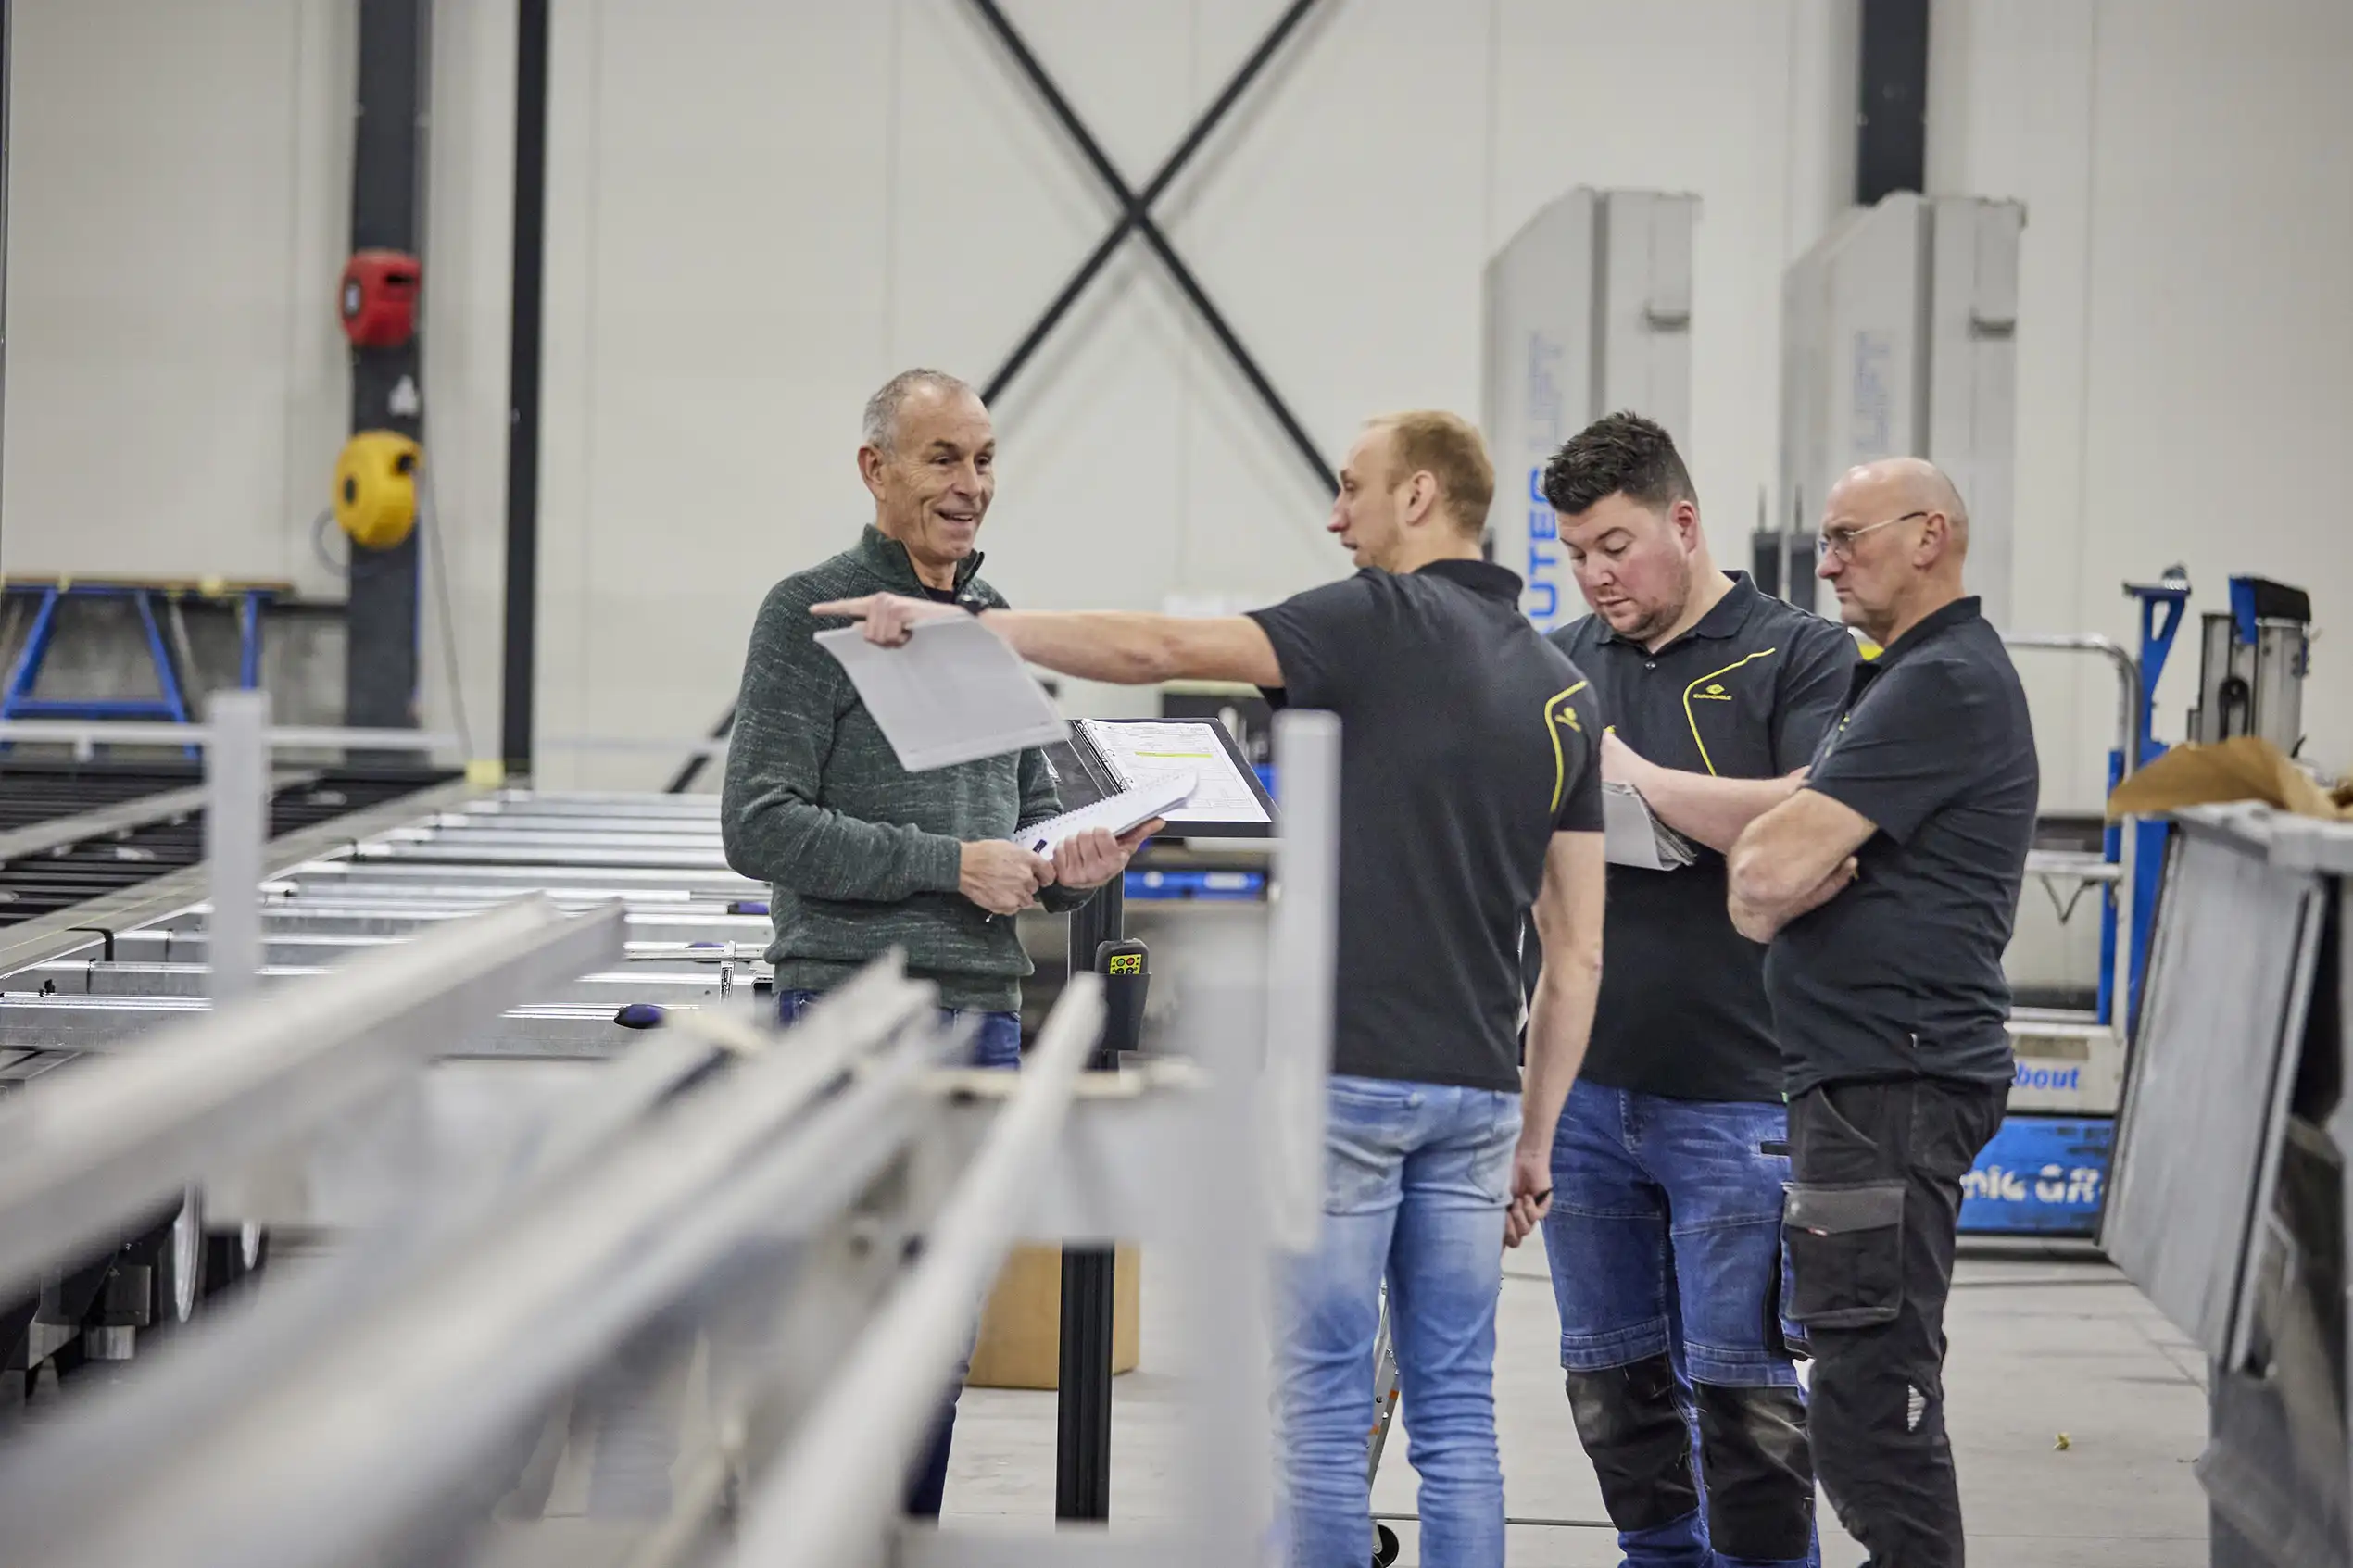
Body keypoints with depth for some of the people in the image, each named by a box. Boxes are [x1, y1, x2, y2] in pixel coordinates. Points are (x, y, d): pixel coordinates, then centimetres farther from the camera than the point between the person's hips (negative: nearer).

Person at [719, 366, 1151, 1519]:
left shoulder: (994, 622, 16)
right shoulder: (812, 613, -5)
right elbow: (759, 824, -12)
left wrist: (1069, 869, 1)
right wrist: (949, 865, -17)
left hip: (985, 1014, 7)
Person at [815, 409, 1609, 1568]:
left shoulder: (1384, 623, -8)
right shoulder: (1565, 692, 12)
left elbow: (1161, 650, -15)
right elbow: (1578, 953, 11)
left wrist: (955, 622, -10)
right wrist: (1535, 1142, 14)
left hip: (1344, 1073, -7)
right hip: (1476, 1084, 7)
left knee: (1324, 1403, 0)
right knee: (1456, 1411, 9)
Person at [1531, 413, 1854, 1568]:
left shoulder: (1799, 656, -2)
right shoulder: (1559, 667, 13)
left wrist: (1641, 778, -13)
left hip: (1732, 1094, -5)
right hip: (1581, 1085, 5)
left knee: (1740, 1382, -2)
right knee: (1613, 1378, 11)